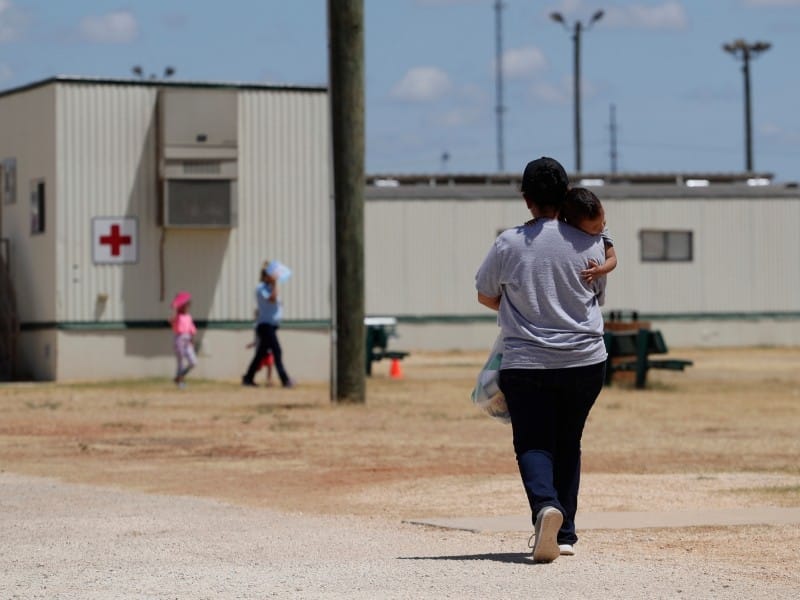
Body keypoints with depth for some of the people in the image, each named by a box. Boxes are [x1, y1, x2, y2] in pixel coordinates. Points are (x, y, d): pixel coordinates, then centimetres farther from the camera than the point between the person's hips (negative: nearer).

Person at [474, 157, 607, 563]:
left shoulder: (508, 244, -6)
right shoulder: (589, 244, -3)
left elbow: (485, 295, 8)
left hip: (526, 363, -2)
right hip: (585, 361, 2)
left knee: (532, 445, 1)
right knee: (567, 445, 15)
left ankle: (545, 504, -28)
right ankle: (565, 534, 14)